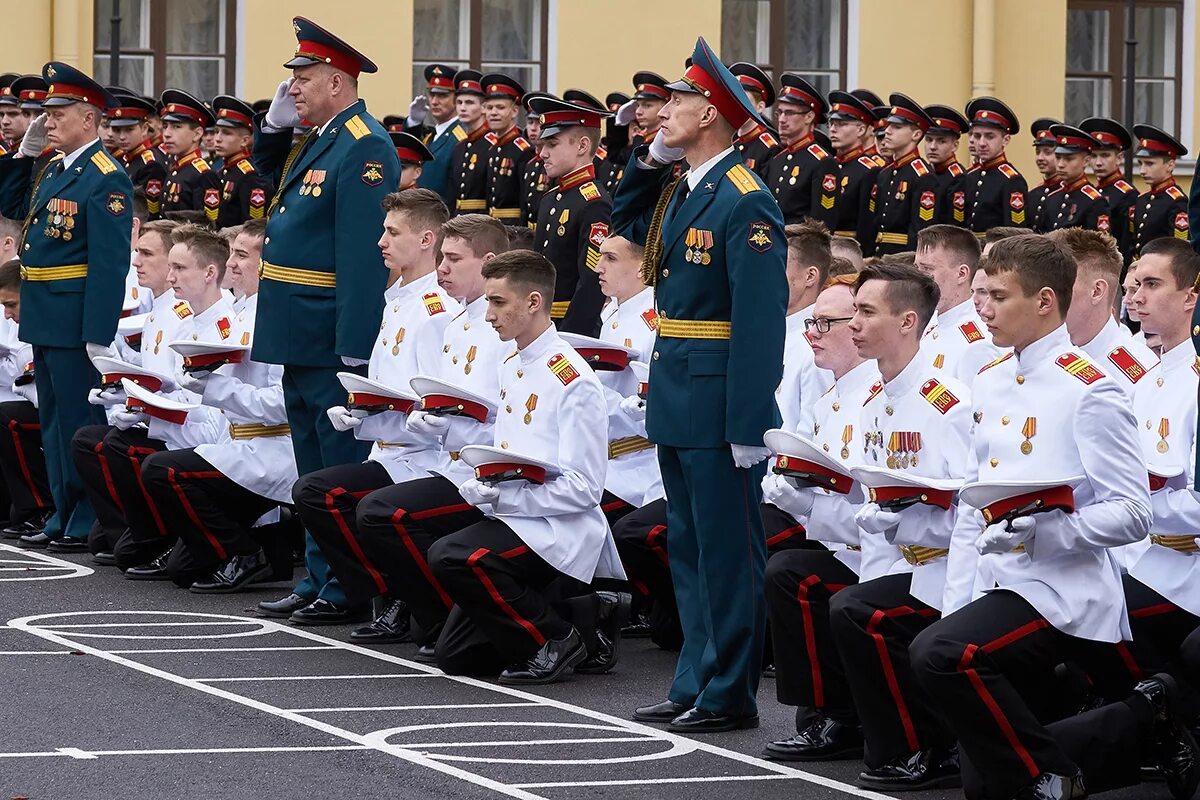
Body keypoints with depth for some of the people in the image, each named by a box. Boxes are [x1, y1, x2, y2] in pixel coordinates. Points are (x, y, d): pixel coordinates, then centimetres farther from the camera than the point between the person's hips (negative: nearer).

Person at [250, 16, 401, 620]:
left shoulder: (364, 149, -16)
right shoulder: (318, 142, 14)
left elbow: (363, 253, -22)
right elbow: (265, 165, 34)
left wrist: (354, 349, -26)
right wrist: (276, 121, 13)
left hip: (331, 338, -10)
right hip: (301, 339, 10)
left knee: (341, 466, -5)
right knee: (313, 463, 15)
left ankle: (347, 588, -1)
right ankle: (321, 577, 22)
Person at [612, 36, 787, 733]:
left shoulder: (746, 202, -16)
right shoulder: (677, 192, 11)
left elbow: (761, 320, -21)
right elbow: (625, 222, 33)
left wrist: (749, 427, -24)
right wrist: (649, 160, 14)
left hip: (720, 404, -9)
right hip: (676, 400, 9)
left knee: (728, 549, -2)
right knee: (689, 547, 14)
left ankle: (730, 696, 3)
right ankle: (696, 687, 20)